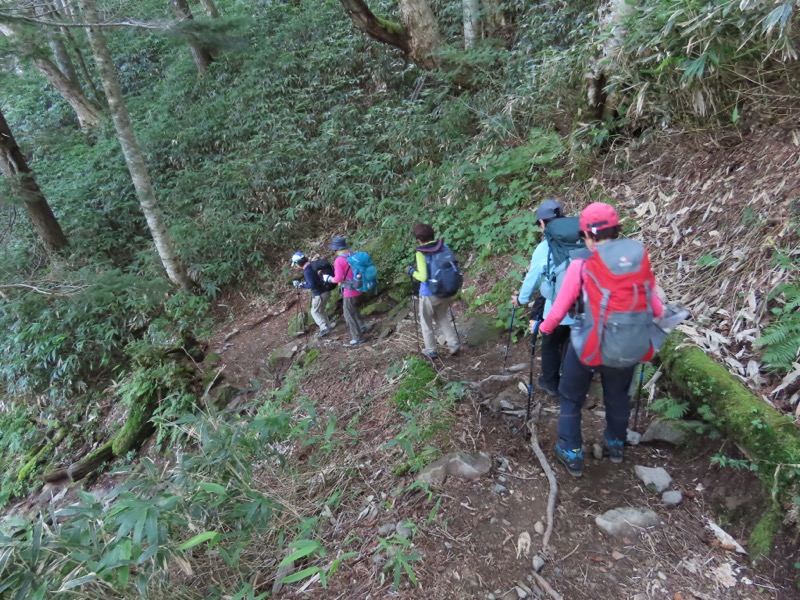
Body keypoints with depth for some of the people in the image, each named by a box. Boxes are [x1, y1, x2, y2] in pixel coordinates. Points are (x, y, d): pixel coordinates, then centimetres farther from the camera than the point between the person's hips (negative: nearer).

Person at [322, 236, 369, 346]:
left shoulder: (339, 260, -21)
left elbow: (338, 279, -22)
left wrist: (328, 278, -4)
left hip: (349, 291, -8)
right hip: (358, 288, 8)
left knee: (349, 315, 7)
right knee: (353, 309, 29)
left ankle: (358, 338, 15)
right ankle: (362, 327, 35)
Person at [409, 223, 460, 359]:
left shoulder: (420, 253, -18)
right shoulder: (443, 247, -3)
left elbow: (423, 277, -25)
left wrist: (413, 272, -6)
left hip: (428, 294, -5)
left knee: (426, 322, 15)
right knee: (443, 318, 25)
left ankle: (431, 350, 24)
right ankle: (454, 343, 19)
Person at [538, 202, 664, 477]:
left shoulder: (581, 264, -18)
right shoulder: (639, 258, -8)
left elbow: (559, 309, -11)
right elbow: (655, 308, 1)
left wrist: (544, 328, 9)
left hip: (588, 346, -4)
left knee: (571, 398, 18)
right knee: (618, 397, 27)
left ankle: (572, 455, 28)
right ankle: (616, 444, 49)